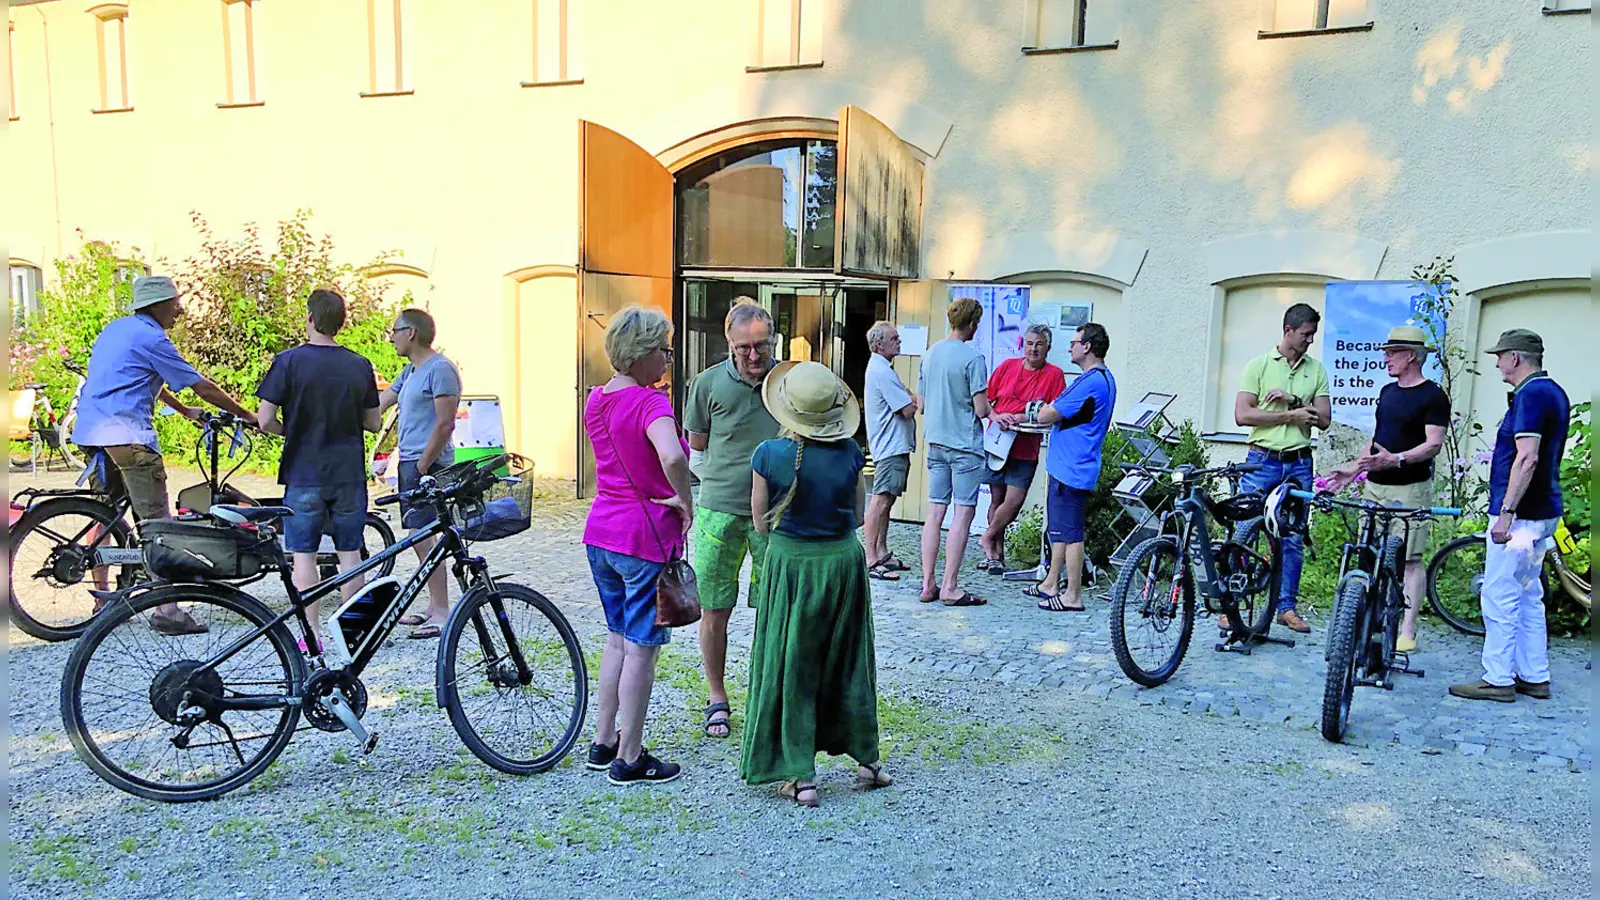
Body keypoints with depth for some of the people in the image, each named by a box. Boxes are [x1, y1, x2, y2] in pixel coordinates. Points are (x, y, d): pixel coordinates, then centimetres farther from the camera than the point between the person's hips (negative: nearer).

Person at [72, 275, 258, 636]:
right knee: (155, 522, -8)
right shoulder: (150, 337, -8)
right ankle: (166, 610, -11)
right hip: (127, 434, -10)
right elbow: (203, 387, -6)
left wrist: (185, 410, 38)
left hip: (90, 433, 10)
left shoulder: (115, 329, 19)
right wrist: (248, 416, 1)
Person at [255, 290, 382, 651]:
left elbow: (265, 420, -10)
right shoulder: (360, 365, 2)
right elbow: (373, 422, 7)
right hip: (350, 473, 3)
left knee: (304, 554, 5)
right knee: (349, 553, 10)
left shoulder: (289, 361, -8)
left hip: (304, 474, -3)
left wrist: (292, 430, 9)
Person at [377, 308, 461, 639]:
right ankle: (435, 607, 18)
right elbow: (374, 406, 21)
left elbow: (445, 424, -17)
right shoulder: (410, 372, 18)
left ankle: (442, 613, -5)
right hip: (409, 462, 9)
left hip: (427, 464, -9)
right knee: (420, 538, 11)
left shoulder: (440, 369, -12)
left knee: (423, 538, -10)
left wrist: (422, 466, -18)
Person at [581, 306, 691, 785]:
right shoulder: (650, 402, -18)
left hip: (600, 531, 8)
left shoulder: (596, 400, 7)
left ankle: (603, 743, 30)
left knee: (618, 638, 21)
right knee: (642, 647, 3)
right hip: (646, 534, -8)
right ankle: (629, 758, 14)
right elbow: (672, 456, -37)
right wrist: (685, 501, -21)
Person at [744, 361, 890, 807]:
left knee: (791, 669, 9)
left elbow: (762, 523, -5)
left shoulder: (769, 455, -14)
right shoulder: (850, 452, -7)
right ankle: (865, 758, 30)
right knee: (848, 663, 18)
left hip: (790, 565, -3)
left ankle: (801, 775, 12)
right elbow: (858, 513, 3)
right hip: (843, 561, 3)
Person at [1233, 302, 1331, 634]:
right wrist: (1292, 415, -11)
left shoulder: (1316, 370, 9)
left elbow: (1323, 419, 2)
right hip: (1262, 461, -3)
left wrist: (1291, 399, -11)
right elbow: (1242, 414, -10)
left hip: (1299, 464, 3)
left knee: (1293, 538, 7)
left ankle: (1286, 606, 16)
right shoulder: (1259, 365, 0)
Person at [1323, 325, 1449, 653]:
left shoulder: (1433, 396, -6)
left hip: (1410, 490, -7)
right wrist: (1353, 467, 16)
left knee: (1411, 559, -5)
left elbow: (1434, 444, -14)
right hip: (1375, 486, 8)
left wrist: (1396, 459, -28)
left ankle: (1407, 630, -2)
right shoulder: (1387, 392, 17)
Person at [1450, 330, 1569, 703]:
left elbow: (1527, 458, -25)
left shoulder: (1531, 394, -16)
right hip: (1542, 512, 10)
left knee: (1500, 597, -4)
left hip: (1522, 514, -10)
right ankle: (1535, 676, 21)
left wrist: (1506, 512, -24)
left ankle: (1498, 679, 2)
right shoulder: (1554, 392, 15)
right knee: (1528, 597, 15)